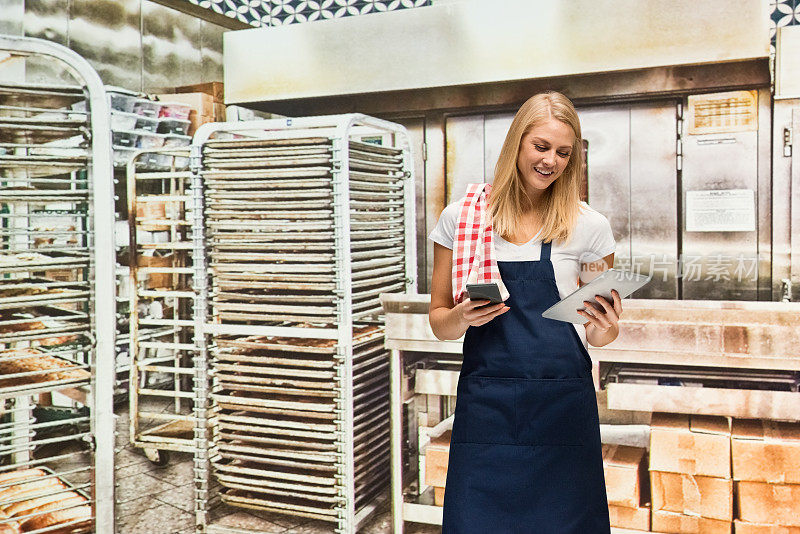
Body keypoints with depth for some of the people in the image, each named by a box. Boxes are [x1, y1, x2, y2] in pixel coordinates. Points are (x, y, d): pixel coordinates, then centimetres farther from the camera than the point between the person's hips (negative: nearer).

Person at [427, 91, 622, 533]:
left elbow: (600, 333, 11)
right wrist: (462, 317, -14)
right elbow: (439, 321, 7)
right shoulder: (460, 218, 2)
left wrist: (606, 329, -12)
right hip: (485, 402, 0)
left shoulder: (589, 227, 2)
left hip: (563, 405, 0)